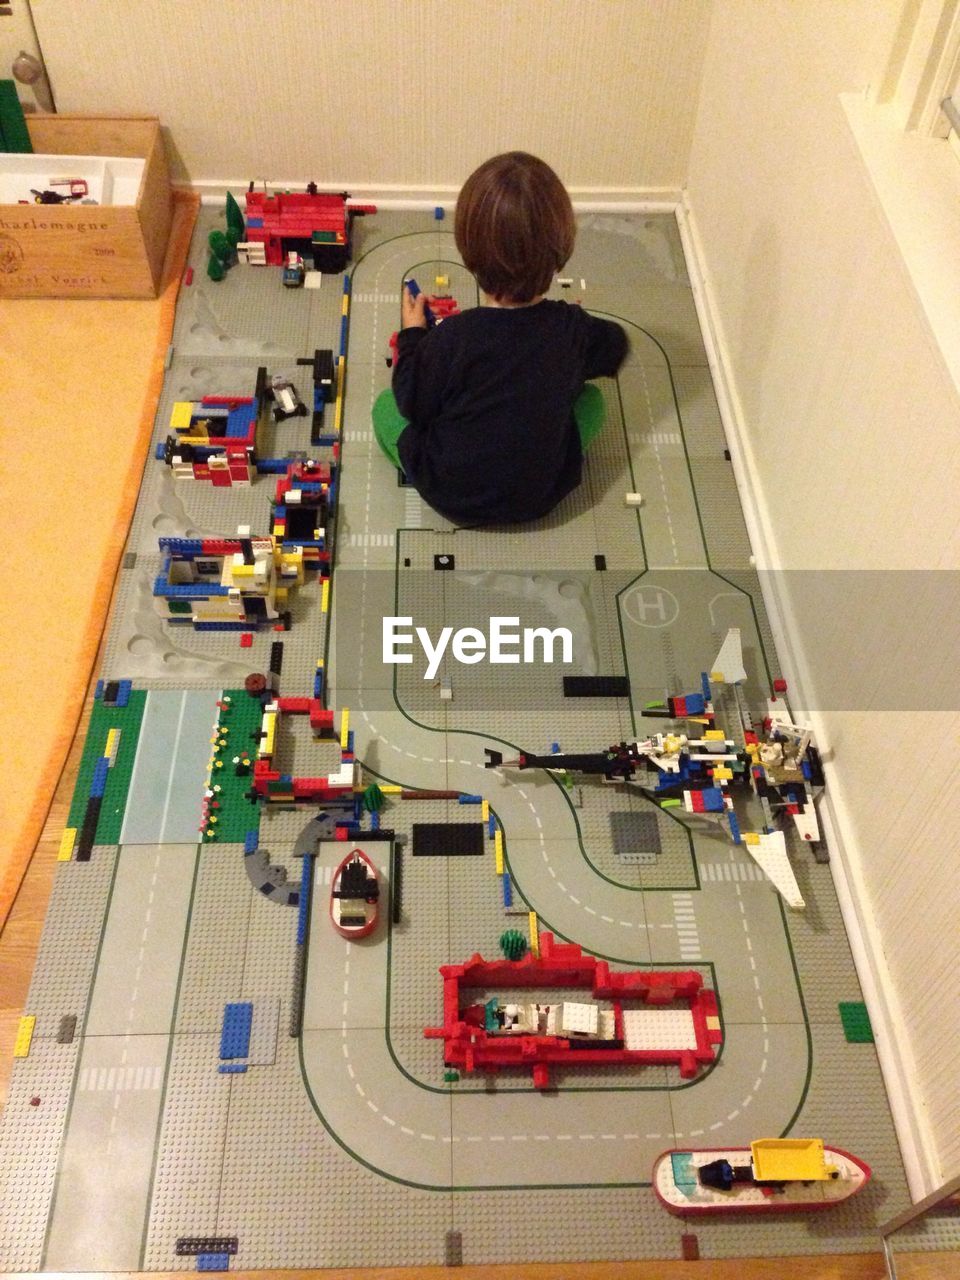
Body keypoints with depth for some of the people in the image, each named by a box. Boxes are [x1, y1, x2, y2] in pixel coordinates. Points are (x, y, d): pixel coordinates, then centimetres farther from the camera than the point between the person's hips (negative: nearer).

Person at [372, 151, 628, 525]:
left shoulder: (452, 338, -27)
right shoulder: (573, 328, -17)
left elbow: (413, 406, -10)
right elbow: (614, 349, 7)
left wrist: (412, 334, 3)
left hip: (453, 496, -2)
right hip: (542, 497, 2)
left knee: (386, 405, 19)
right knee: (590, 398, 21)